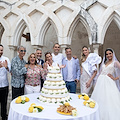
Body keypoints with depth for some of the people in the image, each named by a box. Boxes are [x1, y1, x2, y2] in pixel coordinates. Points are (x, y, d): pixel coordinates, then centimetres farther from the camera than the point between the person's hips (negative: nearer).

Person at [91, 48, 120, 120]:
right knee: (99, 98, 4)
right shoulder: (104, 63, 18)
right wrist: (97, 83, 9)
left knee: (108, 99, -7)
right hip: (100, 82, 5)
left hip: (108, 82, -5)